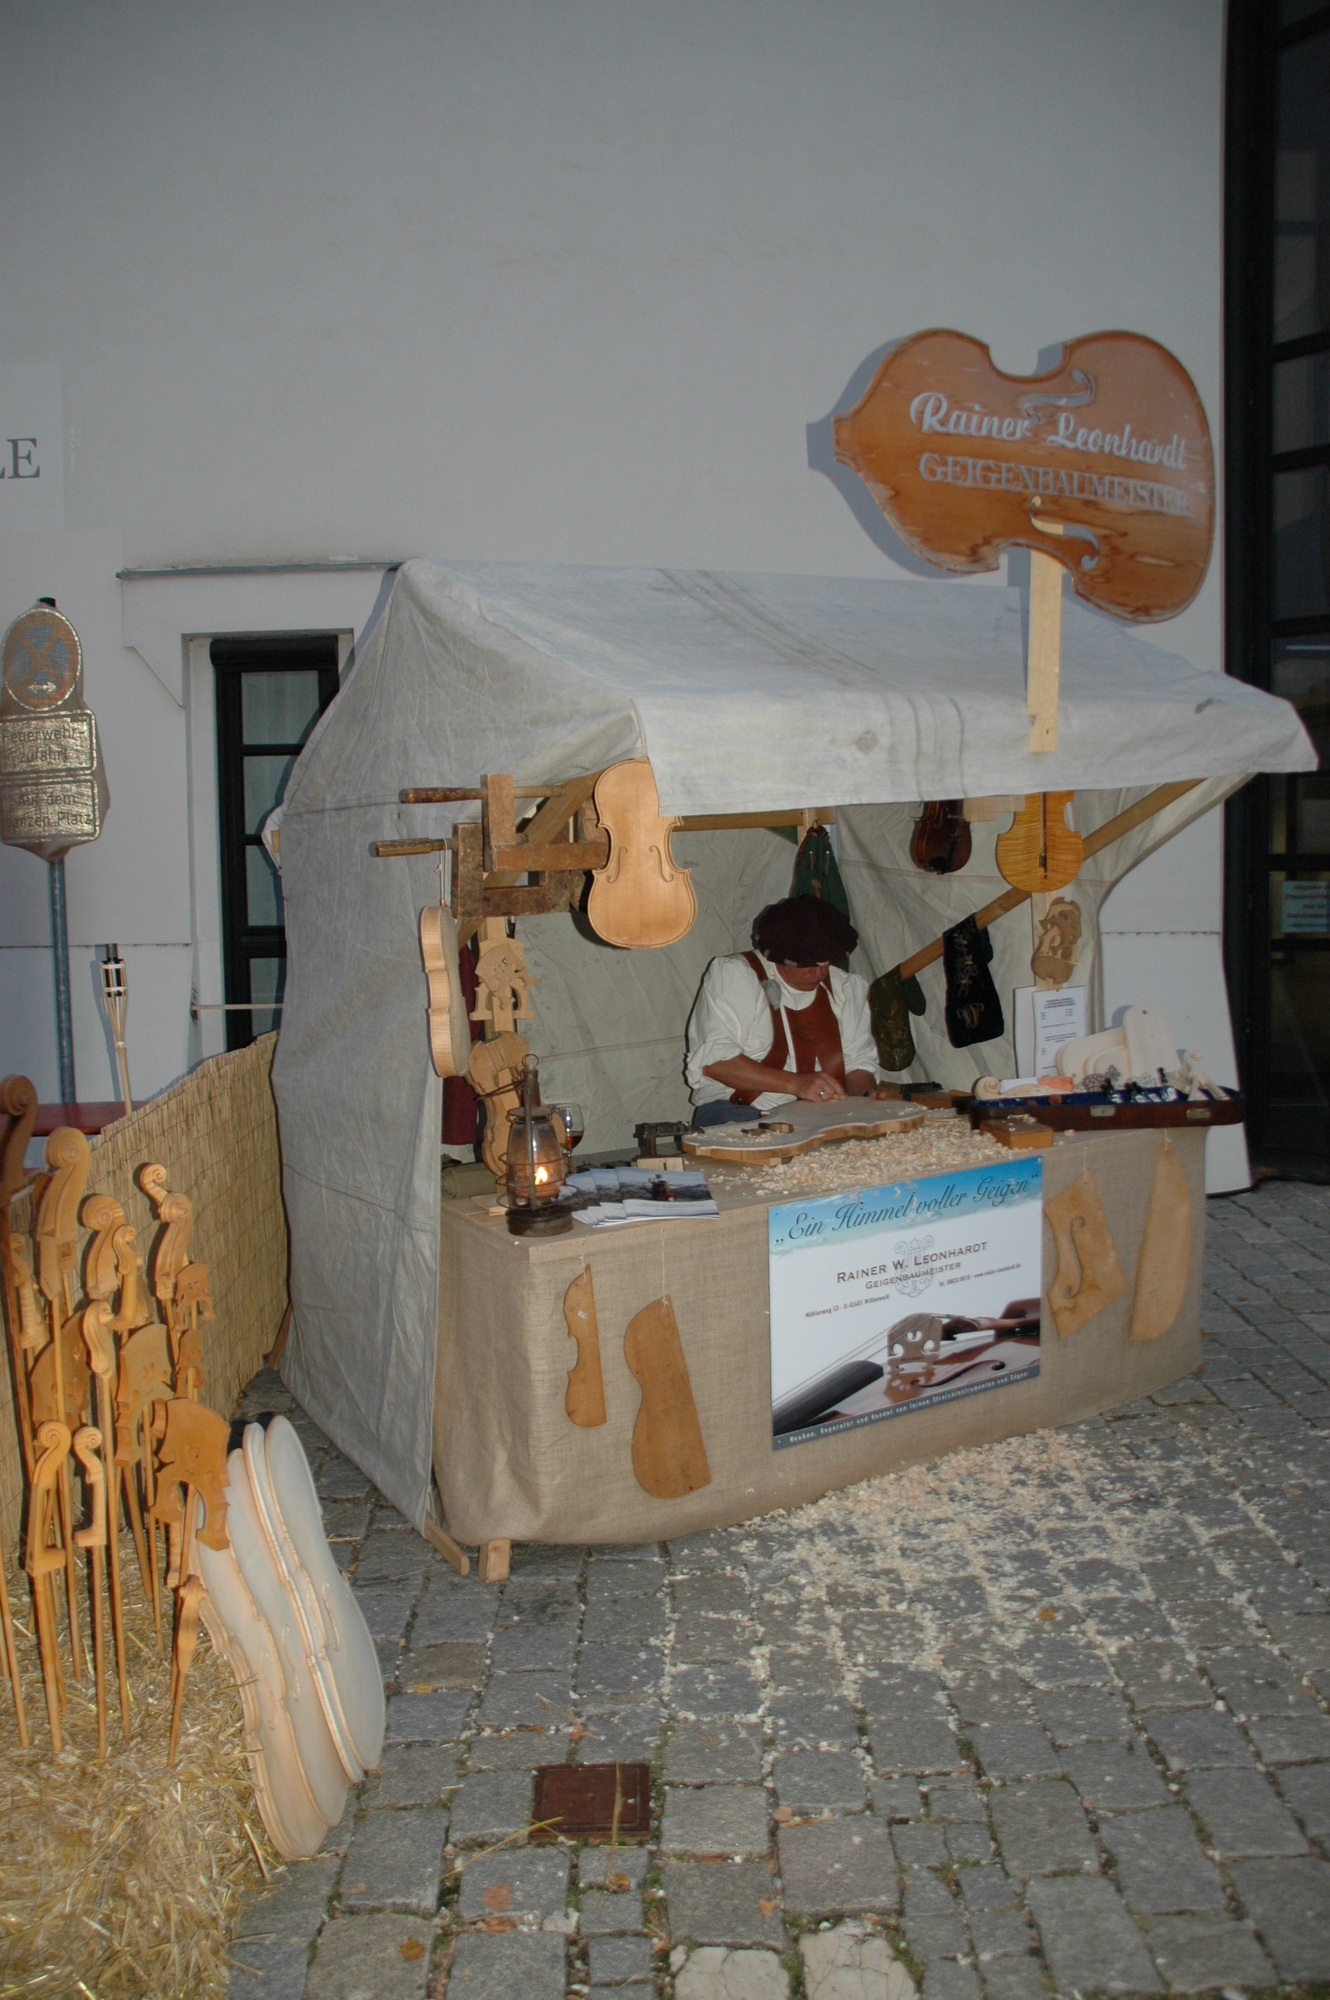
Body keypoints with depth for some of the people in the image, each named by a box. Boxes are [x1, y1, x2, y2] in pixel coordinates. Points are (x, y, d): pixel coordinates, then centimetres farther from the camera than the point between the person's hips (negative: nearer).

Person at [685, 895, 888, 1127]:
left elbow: (859, 1061, 19)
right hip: (738, 1112, -3)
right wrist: (795, 1084, -18)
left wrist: (861, 1092, -7)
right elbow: (713, 1058, -11)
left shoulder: (848, 988, 17)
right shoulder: (730, 975, 0)